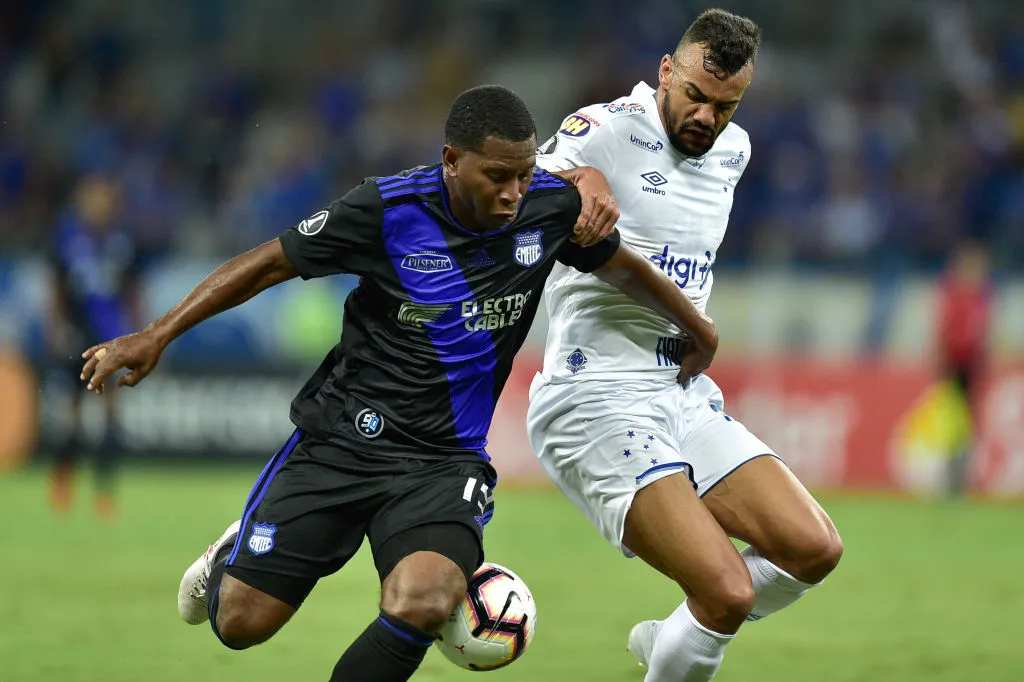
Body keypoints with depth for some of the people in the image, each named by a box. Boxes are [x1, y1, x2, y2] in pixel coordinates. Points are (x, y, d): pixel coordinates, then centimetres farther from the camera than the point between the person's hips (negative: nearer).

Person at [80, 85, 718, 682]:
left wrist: (700, 331, 19)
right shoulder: (389, 208, -15)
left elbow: (623, 267, 12)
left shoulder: (551, 205, -9)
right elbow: (272, 263, -6)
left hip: (445, 459, 1)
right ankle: (232, 558, 38)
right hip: (342, 438, -1)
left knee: (423, 603, -29)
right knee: (241, 622, 0)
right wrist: (156, 336, -8)